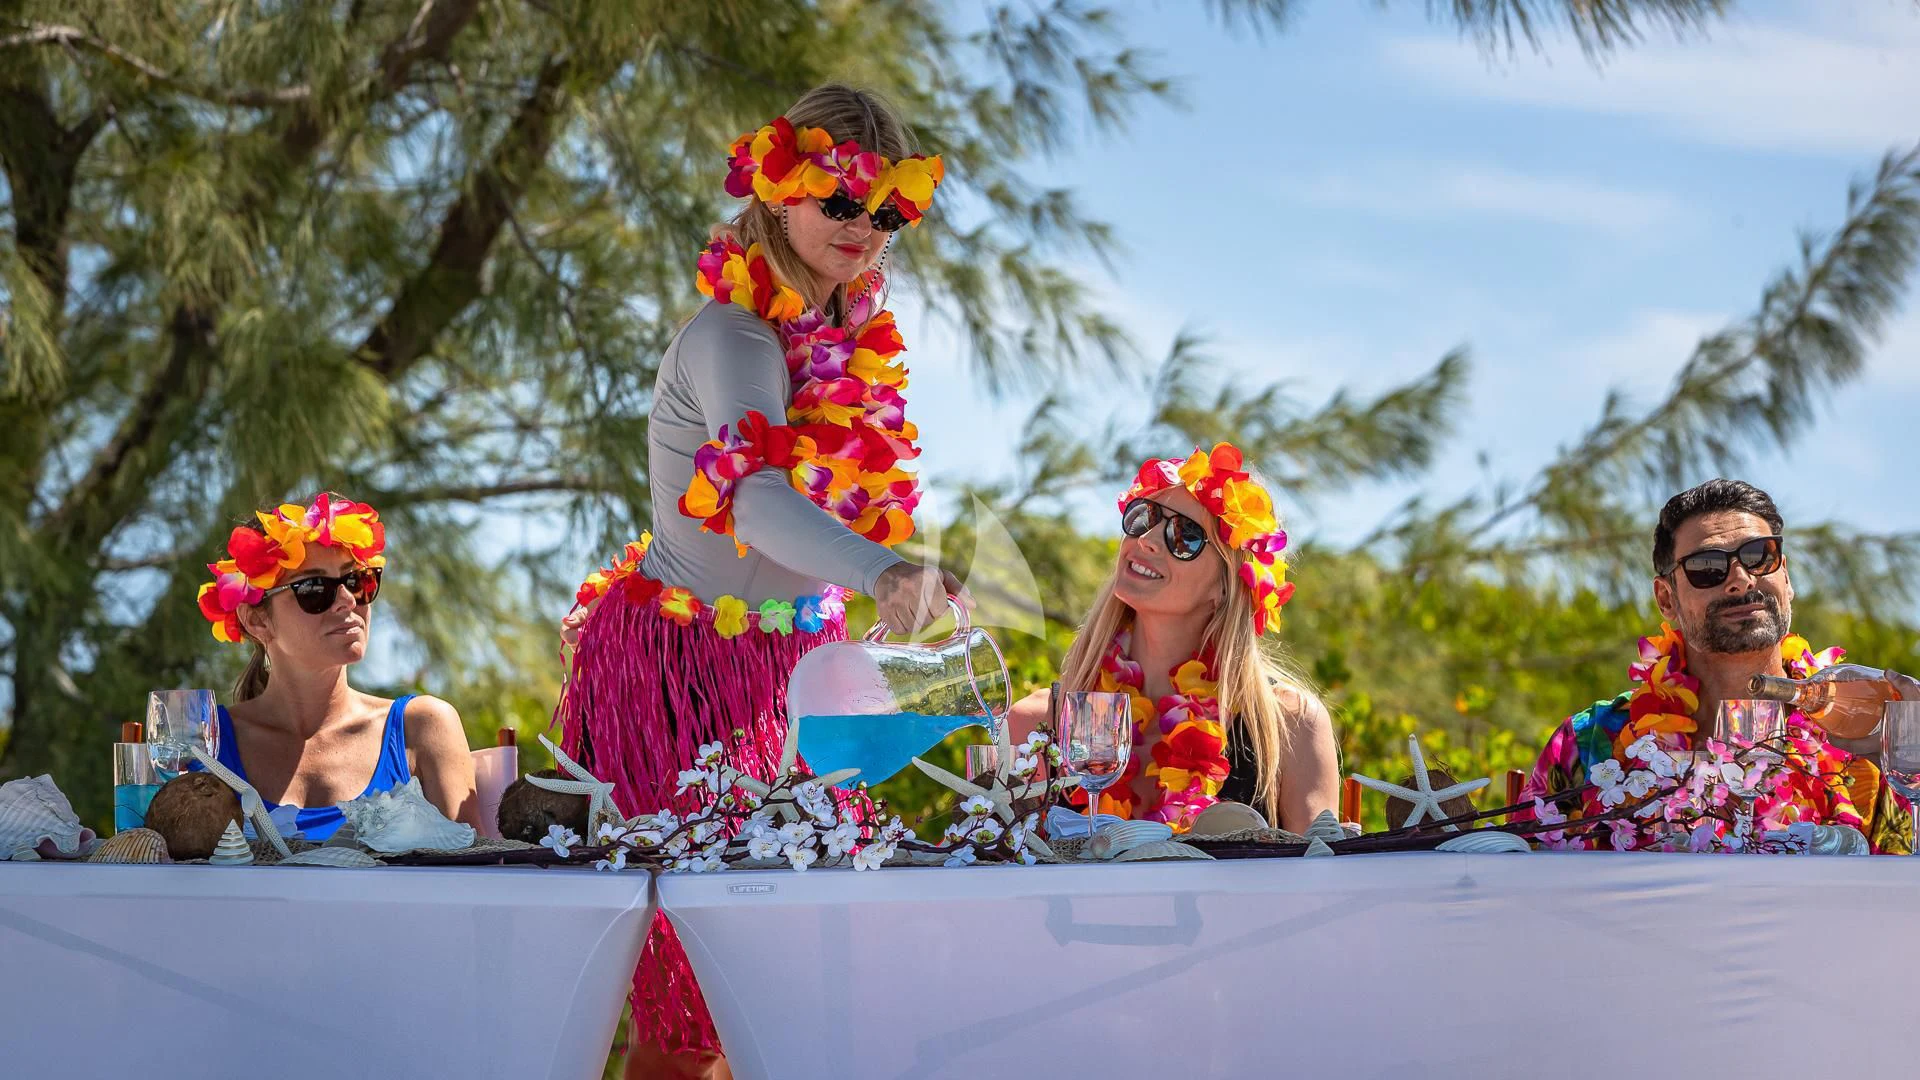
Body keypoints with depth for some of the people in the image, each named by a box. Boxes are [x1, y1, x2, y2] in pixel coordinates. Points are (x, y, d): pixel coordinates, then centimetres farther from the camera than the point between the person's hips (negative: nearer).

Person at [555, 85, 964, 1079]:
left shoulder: (853, 339, 6)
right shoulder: (732, 338, -21)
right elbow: (758, 498, -38)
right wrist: (884, 576, -54)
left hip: (794, 661, 8)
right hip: (690, 669, -8)